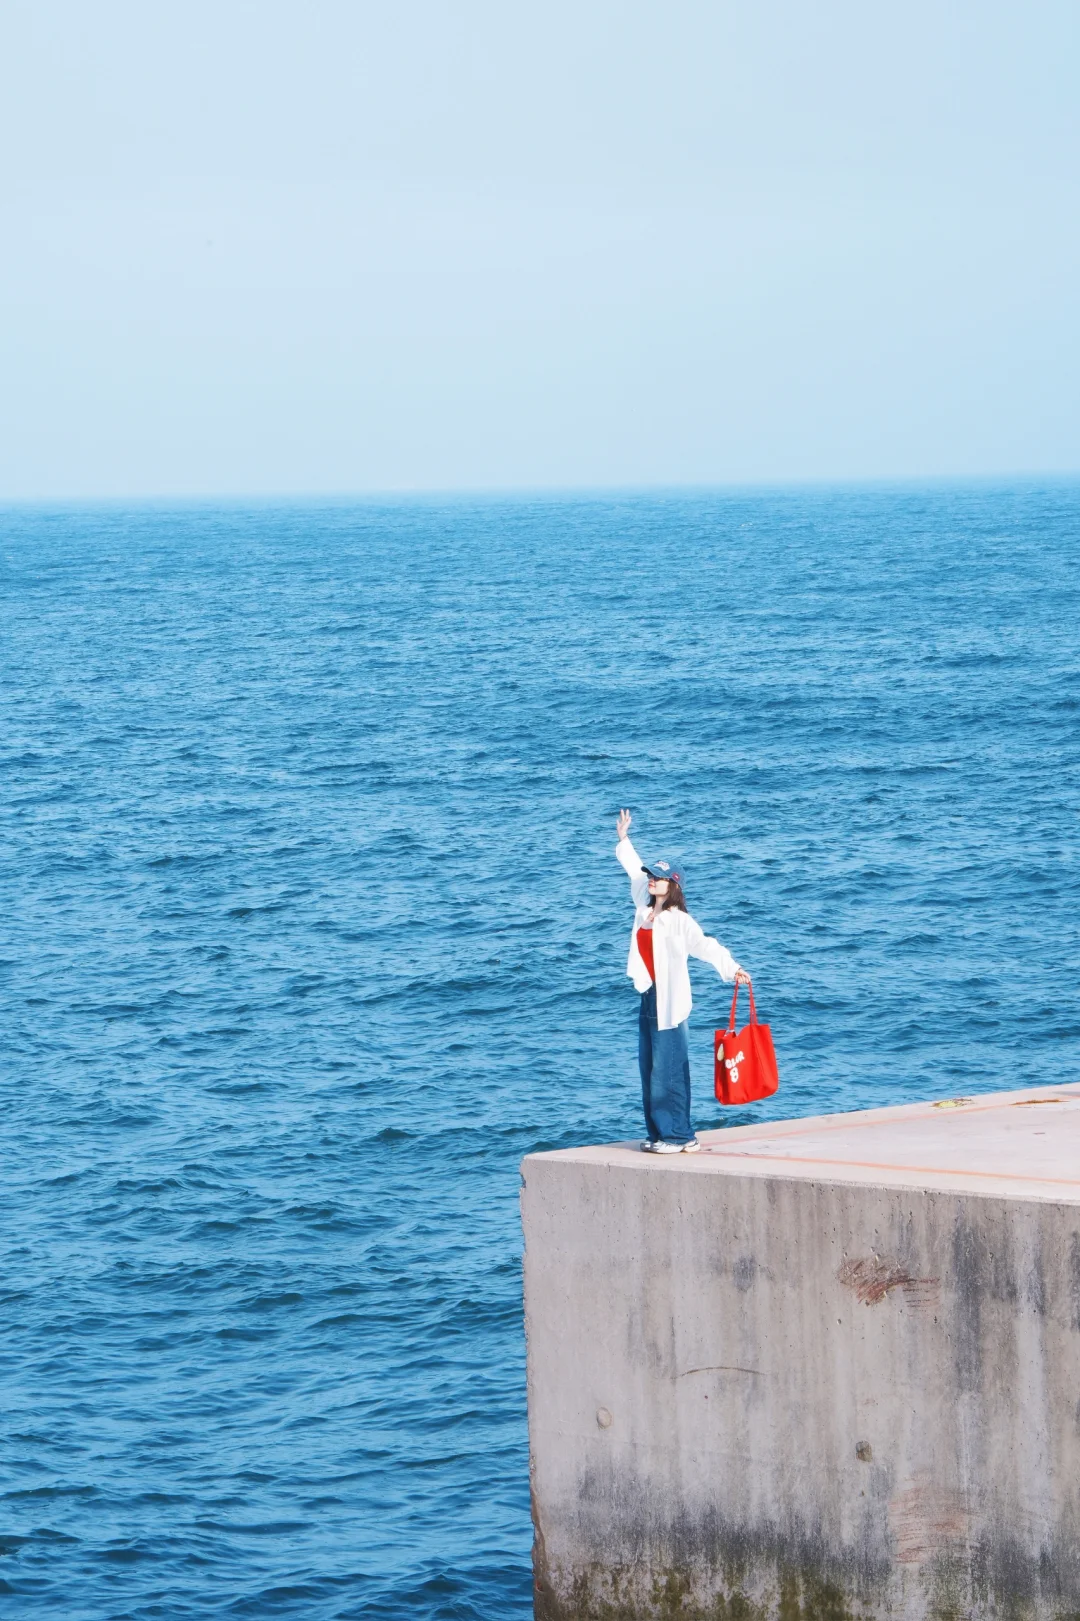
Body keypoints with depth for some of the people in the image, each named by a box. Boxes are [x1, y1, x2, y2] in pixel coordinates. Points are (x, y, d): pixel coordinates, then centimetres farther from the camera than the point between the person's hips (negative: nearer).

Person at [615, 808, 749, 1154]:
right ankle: (659, 1134, 16)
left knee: (668, 1071, -7)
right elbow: (635, 872, 23)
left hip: (670, 1001, -8)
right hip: (648, 997, 8)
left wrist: (731, 968, -38)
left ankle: (678, 1136, -2)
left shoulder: (678, 920, -12)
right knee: (649, 1070, 10)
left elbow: (704, 945, -24)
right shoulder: (644, 909, 9)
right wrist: (623, 839, 33)